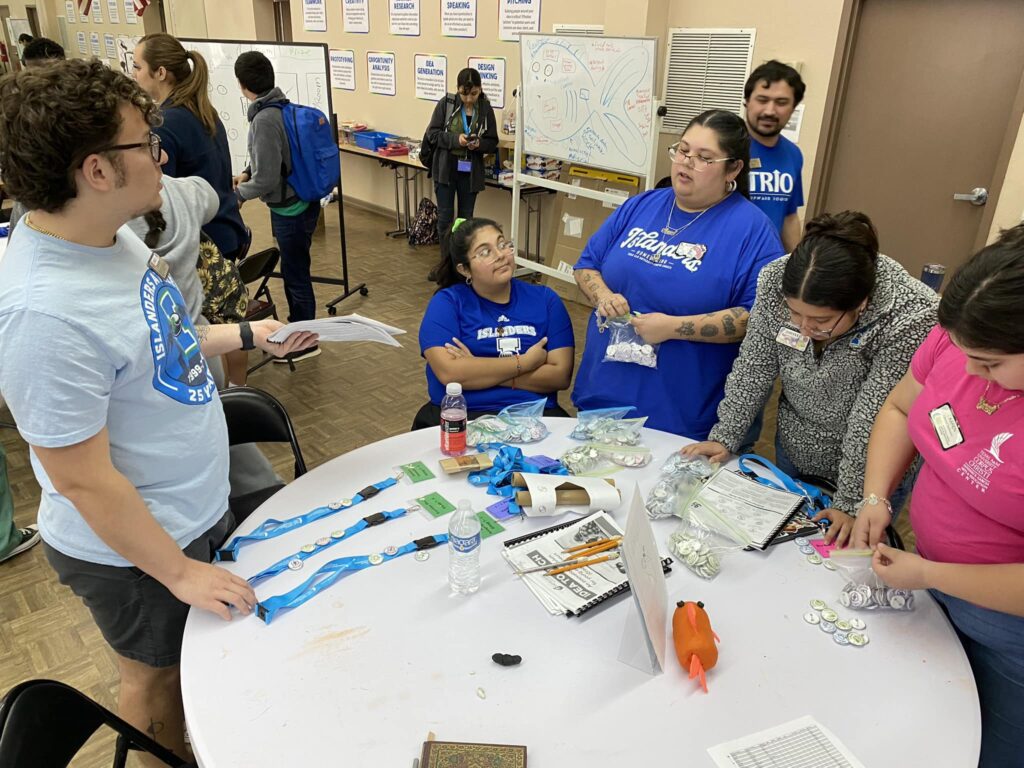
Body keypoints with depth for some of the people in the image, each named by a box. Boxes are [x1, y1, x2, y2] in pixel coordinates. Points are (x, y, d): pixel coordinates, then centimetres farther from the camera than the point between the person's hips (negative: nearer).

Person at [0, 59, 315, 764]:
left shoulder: (109, 235, -6)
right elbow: (82, 479, -27)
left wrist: (247, 335, 10)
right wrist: (178, 572, -18)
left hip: (198, 504, 8)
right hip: (132, 548, -8)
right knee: (158, 677, 20)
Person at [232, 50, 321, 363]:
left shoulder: (264, 120, -23)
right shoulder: (284, 107, 3)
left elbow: (267, 179, -23)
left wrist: (239, 193, -6)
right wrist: (248, 172, 8)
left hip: (290, 211, -9)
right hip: (300, 204, 9)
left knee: (296, 275, 5)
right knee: (293, 270, 21)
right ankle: (295, 329, 38)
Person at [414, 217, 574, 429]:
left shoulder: (545, 299, 11)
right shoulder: (447, 302, 4)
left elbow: (561, 375, 0)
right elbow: (449, 373, -12)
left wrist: (477, 370, -7)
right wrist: (525, 362, -6)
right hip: (462, 416, -2)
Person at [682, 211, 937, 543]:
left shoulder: (912, 317, -34)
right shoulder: (776, 280, -23)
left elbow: (873, 422, -29)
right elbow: (754, 367, -11)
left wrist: (852, 504, -21)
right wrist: (725, 437, -9)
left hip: (866, 470, -3)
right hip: (793, 451, 4)